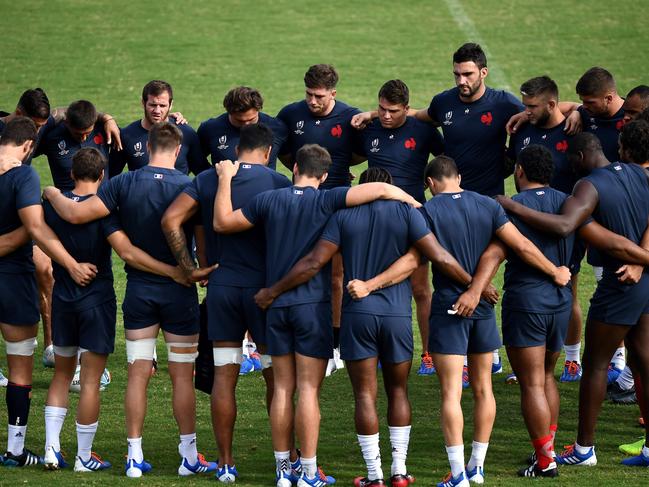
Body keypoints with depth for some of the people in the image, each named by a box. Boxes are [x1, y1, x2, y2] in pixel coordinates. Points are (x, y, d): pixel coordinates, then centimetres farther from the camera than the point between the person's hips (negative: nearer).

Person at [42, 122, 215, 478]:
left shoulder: (124, 184, -8)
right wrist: (203, 271, 11)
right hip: (179, 291, -1)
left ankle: (135, 456, 7)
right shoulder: (188, 188, -10)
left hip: (138, 288, 1)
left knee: (137, 373, 6)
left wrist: (52, 195, 6)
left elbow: (75, 214, -12)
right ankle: (189, 456, 9)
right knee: (182, 375, 5)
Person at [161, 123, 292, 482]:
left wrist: (188, 267, -2)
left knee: (223, 376, 6)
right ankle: (289, 456, 16)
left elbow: (170, 219, -6)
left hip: (220, 286, 2)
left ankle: (225, 463, 8)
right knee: (276, 375, 9)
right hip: (264, 288, -2)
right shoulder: (278, 184, -5)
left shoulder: (207, 180, 3)